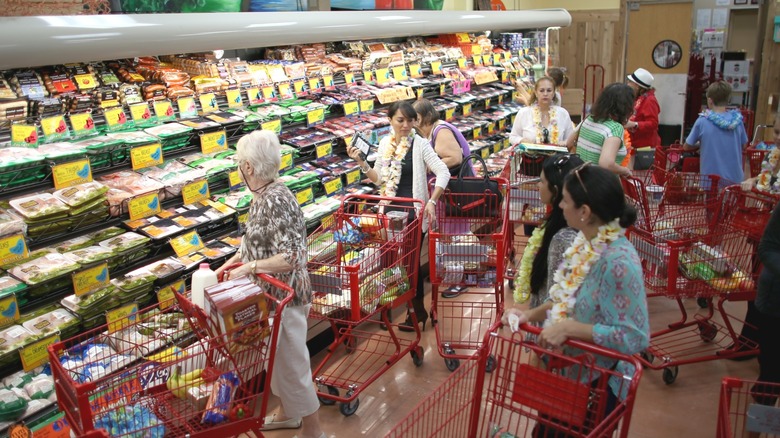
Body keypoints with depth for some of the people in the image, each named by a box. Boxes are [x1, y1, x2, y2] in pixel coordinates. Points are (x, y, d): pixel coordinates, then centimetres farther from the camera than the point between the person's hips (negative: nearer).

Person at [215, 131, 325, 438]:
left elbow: (291, 258, -29)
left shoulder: (275, 200, -26)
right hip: (270, 294, 10)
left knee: (292, 363, 5)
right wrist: (232, 261, 11)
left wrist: (248, 268, -25)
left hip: (284, 297, -10)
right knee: (278, 358, 24)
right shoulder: (263, 195, 3)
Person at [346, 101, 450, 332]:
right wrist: (361, 162, -4)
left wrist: (432, 202, -25)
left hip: (414, 211, -5)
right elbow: (379, 179, 10)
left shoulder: (420, 144, -10)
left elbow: (443, 172, -16)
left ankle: (418, 310, 20)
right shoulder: (385, 144, 5)